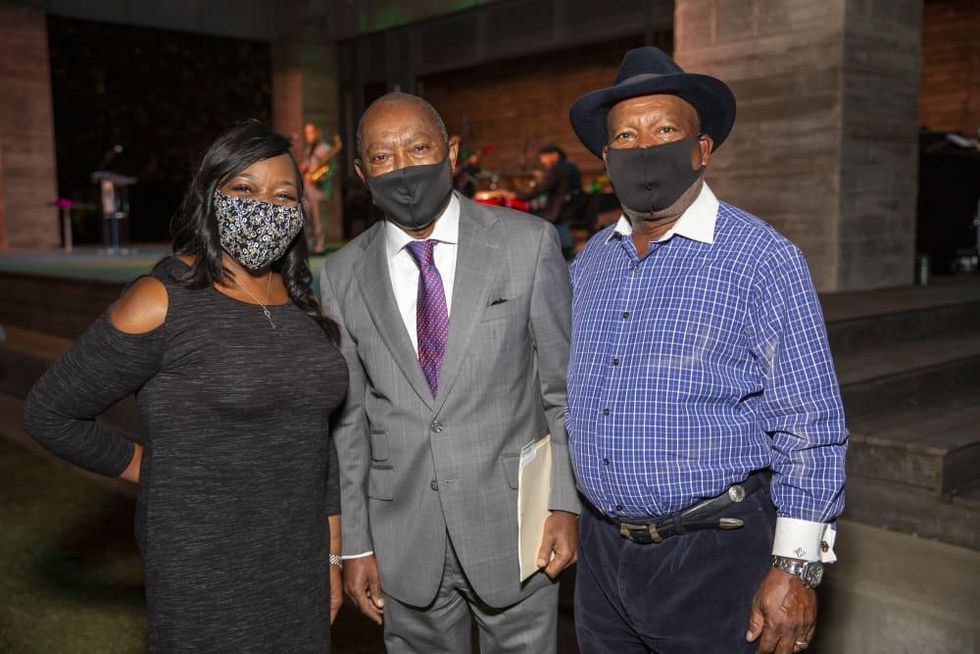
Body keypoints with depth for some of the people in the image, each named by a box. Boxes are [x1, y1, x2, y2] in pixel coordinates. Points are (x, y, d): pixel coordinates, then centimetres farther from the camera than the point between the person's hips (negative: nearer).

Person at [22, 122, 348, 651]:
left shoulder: (301, 304, 4)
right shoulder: (163, 303, -14)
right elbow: (49, 414, -5)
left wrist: (331, 556, 11)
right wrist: (152, 472, -1)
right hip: (205, 571, -5)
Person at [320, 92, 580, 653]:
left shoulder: (528, 242, -6)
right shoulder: (343, 275, 0)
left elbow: (564, 384, -2)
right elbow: (349, 418, 4)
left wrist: (565, 505, -6)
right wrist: (355, 543, 5)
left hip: (512, 526, -1)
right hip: (404, 538, 2)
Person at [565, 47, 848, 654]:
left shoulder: (763, 259, -12)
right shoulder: (589, 263, 6)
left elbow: (812, 428, -12)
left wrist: (795, 569, -13)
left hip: (715, 557, -5)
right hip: (602, 552, 6)